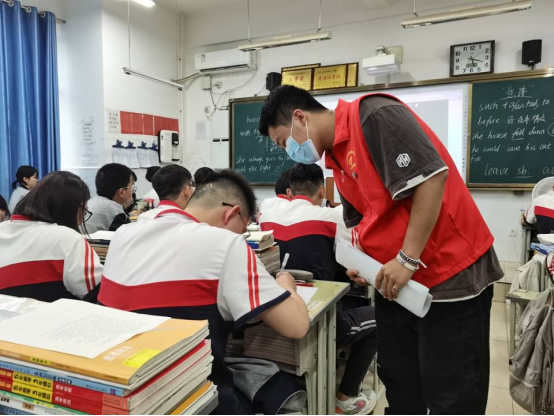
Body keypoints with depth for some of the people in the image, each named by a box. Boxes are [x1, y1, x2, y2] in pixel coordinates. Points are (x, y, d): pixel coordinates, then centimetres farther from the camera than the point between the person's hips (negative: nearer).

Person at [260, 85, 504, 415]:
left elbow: (431, 176, -24)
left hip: (451, 274, -8)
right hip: (395, 282, 8)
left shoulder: (374, 115, -15)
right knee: (400, 387, 16)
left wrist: (407, 259, -22)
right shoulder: (336, 157, 10)